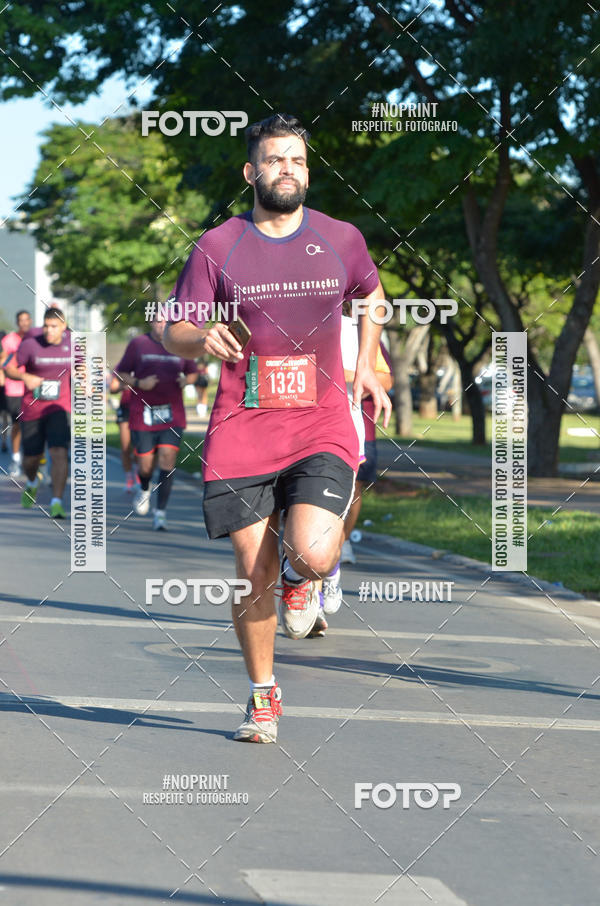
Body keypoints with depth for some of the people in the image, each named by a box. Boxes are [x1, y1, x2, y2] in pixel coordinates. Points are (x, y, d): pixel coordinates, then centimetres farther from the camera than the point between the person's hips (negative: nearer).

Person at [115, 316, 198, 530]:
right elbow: (120, 374, 7)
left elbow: (192, 372, 22)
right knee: (145, 464, 1)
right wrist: (138, 383, -12)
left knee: (167, 461, -11)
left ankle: (160, 513, -5)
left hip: (172, 415, 1)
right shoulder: (138, 344, 3)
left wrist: (186, 380, -1)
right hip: (143, 415, -1)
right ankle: (144, 489, 38)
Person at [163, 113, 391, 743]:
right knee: (253, 576, -1)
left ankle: (301, 577, 18)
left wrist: (364, 370, 19)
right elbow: (172, 333, 5)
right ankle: (262, 694, 21)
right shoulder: (217, 247, 1)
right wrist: (202, 337, -18)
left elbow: (371, 294, 27)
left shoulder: (341, 239, 6)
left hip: (322, 425, 0)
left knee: (312, 554, -21)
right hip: (242, 429, 0)